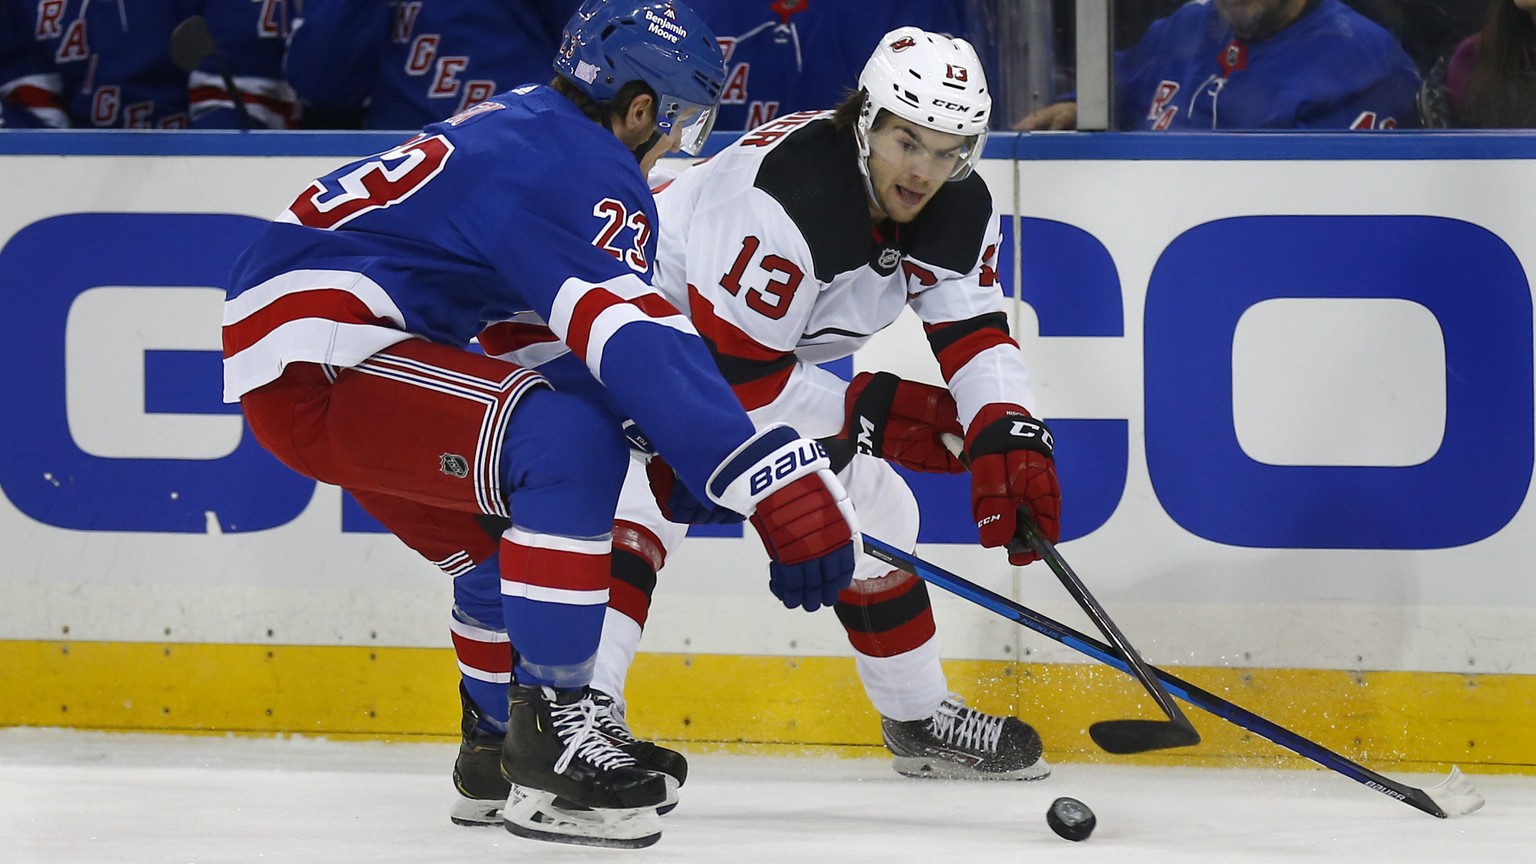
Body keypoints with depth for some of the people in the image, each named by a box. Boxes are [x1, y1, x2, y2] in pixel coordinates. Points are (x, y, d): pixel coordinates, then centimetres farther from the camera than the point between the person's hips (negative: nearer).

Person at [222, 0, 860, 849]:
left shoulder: (524, 128, 17)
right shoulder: (581, 170, -14)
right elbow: (636, 343, -27)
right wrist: (777, 483, -33)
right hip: (312, 369, -11)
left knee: (508, 524, 23)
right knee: (569, 445, -24)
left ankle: (503, 742, 37)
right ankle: (547, 732, -21)